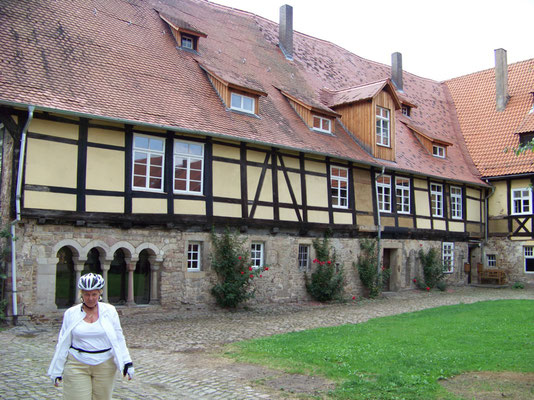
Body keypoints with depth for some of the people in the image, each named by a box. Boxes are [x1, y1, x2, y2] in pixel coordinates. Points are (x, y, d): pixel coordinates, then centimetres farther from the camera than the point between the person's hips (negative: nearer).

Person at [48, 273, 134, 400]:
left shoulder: (109, 311, 2)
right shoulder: (71, 314, 1)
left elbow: (118, 339, 6)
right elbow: (63, 343, 6)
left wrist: (127, 363, 1)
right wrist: (57, 371, 7)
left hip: (105, 365, 1)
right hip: (77, 365, -1)